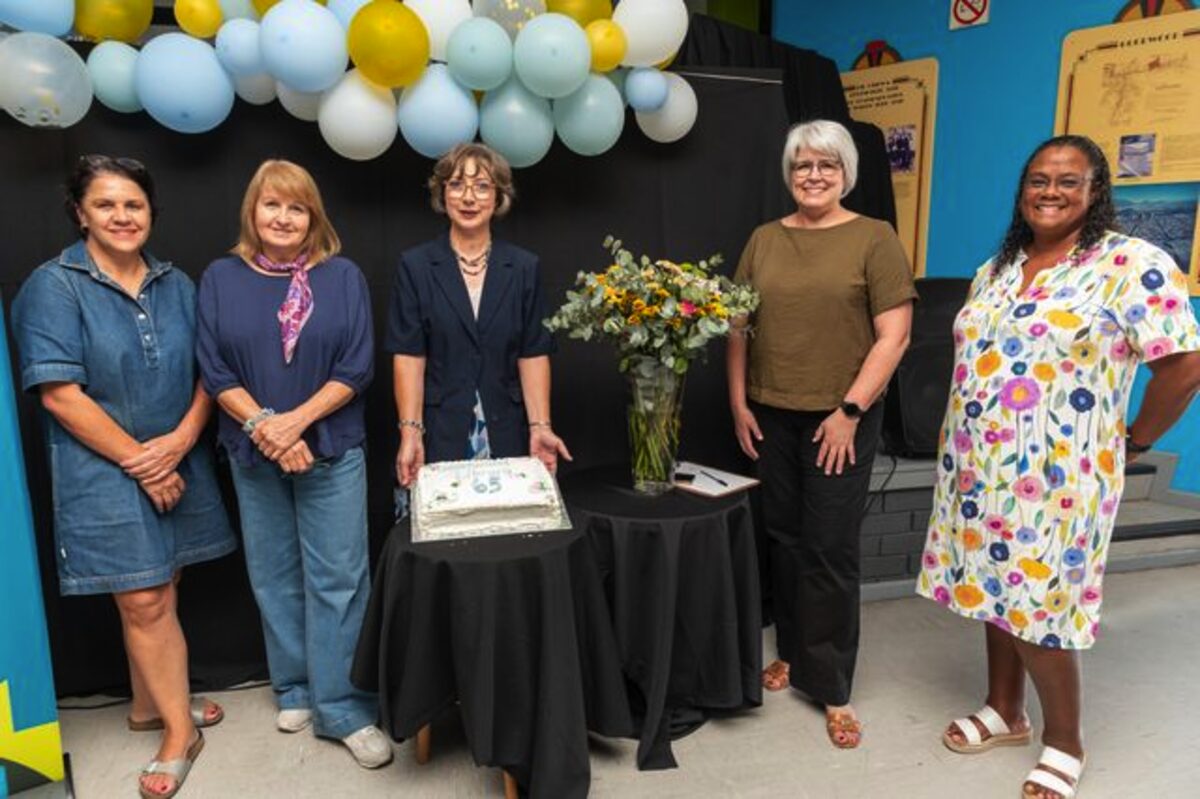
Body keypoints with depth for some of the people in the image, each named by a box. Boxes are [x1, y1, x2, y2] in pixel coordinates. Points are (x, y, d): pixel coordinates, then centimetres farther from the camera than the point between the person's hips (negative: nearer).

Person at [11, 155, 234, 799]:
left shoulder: (176, 285, 7)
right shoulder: (53, 287, -7)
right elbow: (60, 393, -14)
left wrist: (180, 441, -12)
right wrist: (141, 463, -14)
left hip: (178, 466, 4)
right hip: (105, 473, -4)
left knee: (157, 598, 14)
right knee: (144, 604, 0)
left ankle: (150, 705, 35)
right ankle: (179, 730, 17)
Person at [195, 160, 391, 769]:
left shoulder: (343, 277, -1)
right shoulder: (221, 279, 3)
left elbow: (356, 367, -6)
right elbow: (215, 370, -1)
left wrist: (296, 421, -15)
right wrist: (263, 427, -14)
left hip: (332, 450, -2)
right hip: (253, 455, 2)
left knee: (337, 578, 0)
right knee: (275, 576, 13)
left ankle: (341, 708, 10)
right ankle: (294, 689, 30)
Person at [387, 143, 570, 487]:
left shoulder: (523, 267, 4)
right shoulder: (415, 265, 0)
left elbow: (533, 355, 1)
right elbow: (408, 357, -5)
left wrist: (540, 426, -8)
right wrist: (410, 432, -13)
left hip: (505, 433, 2)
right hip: (438, 434, -1)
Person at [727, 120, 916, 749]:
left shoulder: (874, 238, -3)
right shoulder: (764, 240, 9)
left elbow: (893, 336, -8)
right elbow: (739, 326, 11)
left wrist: (850, 411, -12)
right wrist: (738, 402, 4)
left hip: (840, 420, -4)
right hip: (771, 416, 4)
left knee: (830, 549, 0)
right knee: (783, 538, 12)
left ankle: (831, 686, 15)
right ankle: (791, 651, 31)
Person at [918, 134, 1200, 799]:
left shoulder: (1133, 264, -10)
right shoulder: (997, 268, 11)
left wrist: (1131, 442, -4)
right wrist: (964, 443, 12)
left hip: (1055, 475, -6)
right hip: (981, 466, 7)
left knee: (1035, 603, 0)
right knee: (994, 587, 15)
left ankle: (1064, 742, 23)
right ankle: (1004, 709, 35)